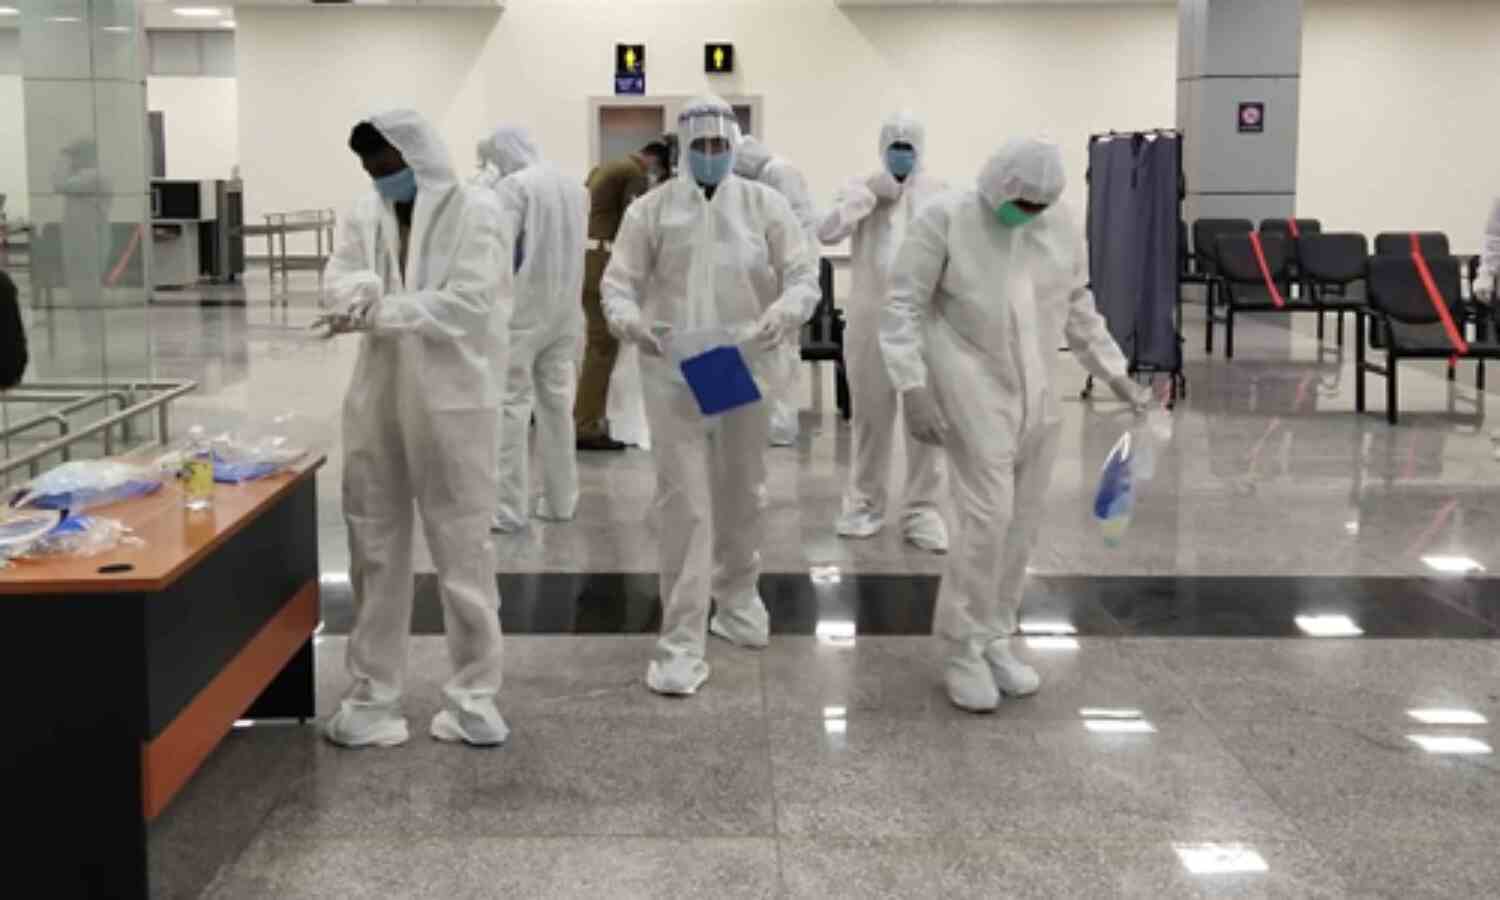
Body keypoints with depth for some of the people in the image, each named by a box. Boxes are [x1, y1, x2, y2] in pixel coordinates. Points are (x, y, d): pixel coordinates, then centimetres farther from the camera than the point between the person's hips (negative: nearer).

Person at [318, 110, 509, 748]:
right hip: (377, 398, 5)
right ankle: (372, 693, 19)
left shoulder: (473, 212, -7)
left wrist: (378, 312, -19)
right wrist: (362, 289, -25)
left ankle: (474, 693, 13)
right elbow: (341, 276, -1)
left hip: (452, 400, -5)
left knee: (463, 550, 2)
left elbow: (469, 304, -17)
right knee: (374, 550, 9)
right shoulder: (365, 212, 9)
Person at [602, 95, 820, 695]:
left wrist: (784, 311, -22)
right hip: (673, 374, -2)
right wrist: (627, 317, -21)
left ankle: (737, 598, 41)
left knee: (742, 497, 18)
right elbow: (618, 279, 1)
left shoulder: (765, 204, 3)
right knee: (684, 505, -6)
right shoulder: (652, 208, 1)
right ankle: (681, 644, -3)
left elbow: (804, 275, 0)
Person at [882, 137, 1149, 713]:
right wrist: (913, 388, -17)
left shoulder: (1059, 225, 5)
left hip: (1038, 396, 6)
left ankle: (994, 639, 22)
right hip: (976, 394, -5)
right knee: (988, 516, -10)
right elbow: (904, 307, -10)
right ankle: (964, 651, 4)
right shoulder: (945, 219, -10)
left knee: (1023, 522, 8)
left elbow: (1079, 310, 16)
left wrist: (1116, 376, 14)